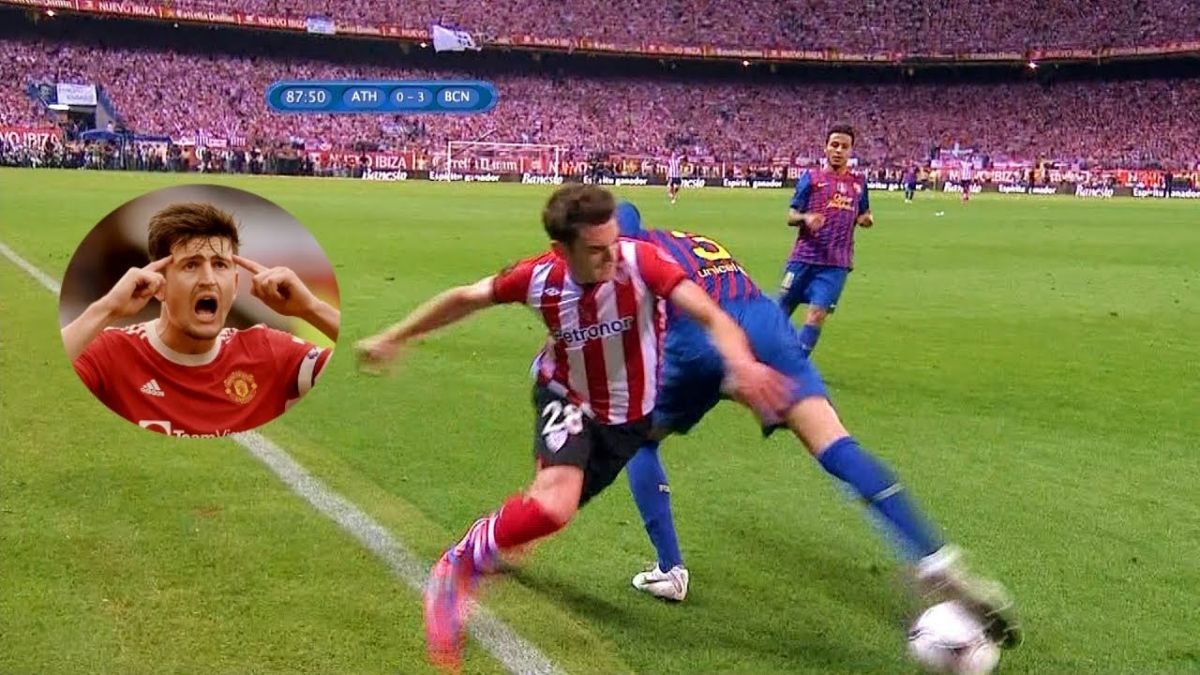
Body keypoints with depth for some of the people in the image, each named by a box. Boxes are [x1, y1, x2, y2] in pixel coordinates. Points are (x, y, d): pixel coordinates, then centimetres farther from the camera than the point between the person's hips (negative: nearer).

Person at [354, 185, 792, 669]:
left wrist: (740, 363, -63)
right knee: (554, 506, -28)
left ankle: (496, 544, 50)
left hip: (630, 414, 2)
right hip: (567, 399, -1)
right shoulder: (539, 278, -25)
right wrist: (394, 339, 0)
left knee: (553, 505, 15)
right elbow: (465, 298, -8)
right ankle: (456, 570, -5)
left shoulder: (640, 262, -31)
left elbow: (709, 314, -41)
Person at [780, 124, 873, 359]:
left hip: (836, 264, 1)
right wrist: (806, 217, -20)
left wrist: (866, 219, 0)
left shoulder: (859, 183, 12)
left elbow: (862, 215, 24)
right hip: (804, 257, -1)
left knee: (817, 313, -11)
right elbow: (791, 216, 2)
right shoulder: (811, 177, 4)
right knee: (781, 310, 3)